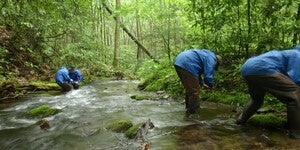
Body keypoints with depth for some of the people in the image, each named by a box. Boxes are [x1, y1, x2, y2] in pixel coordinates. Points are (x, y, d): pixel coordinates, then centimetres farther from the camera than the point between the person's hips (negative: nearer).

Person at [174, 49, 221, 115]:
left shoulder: (206, 55, 29)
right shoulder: (211, 60, -1)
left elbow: (197, 71, 36)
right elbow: (208, 76, -11)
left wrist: (202, 83, 32)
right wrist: (211, 85, 9)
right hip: (186, 65, -11)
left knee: (189, 89, 23)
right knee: (194, 91, -2)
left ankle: (188, 108, 36)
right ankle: (193, 113, 7)